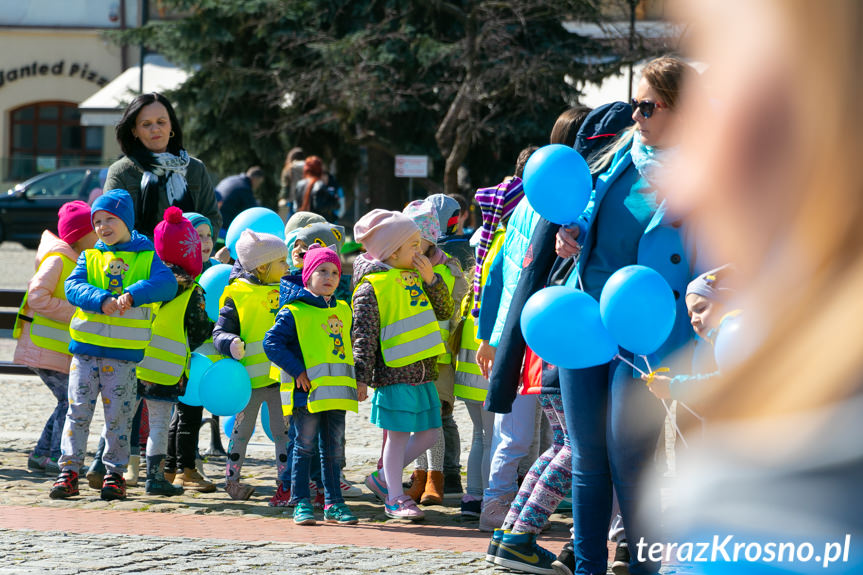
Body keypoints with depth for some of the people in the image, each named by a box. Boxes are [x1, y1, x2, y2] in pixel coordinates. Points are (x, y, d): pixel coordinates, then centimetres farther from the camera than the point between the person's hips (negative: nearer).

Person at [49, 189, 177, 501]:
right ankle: (69, 470, 3)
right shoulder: (89, 258, 10)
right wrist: (101, 300, -24)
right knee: (79, 408, 0)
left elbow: (167, 283, -13)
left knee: (118, 414, 2)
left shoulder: (146, 257, 5)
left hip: (125, 351, -2)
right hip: (86, 346, 2)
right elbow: (73, 286, -5)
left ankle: (115, 473, 11)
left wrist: (132, 294, -28)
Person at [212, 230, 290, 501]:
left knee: (283, 430, 7)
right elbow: (219, 331, -8)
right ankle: (232, 478, 18)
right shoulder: (237, 295, -6)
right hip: (250, 375, -5)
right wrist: (231, 344, -28)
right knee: (242, 429, 6)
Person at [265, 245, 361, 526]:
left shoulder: (343, 312, 15)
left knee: (332, 450, 9)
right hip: (307, 392, -5)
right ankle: (301, 503, 4)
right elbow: (272, 342, -10)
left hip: (337, 393, 5)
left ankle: (333, 503, 14)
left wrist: (360, 381, 13)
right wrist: (297, 370, -15)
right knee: (304, 448, -1)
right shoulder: (294, 313, -4)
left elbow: (352, 346, 23)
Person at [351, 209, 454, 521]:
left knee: (428, 432, 10)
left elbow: (445, 311, 14)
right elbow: (363, 334, -11)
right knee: (398, 434, -2)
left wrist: (432, 279, 0)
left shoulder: (416, 277, 13)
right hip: (394, 374, -8)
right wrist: (361, 376, -14)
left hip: (424, 371, 8)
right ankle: (395, 498, 8)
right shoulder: (371, 286, -10)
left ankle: (383, 478, 24)